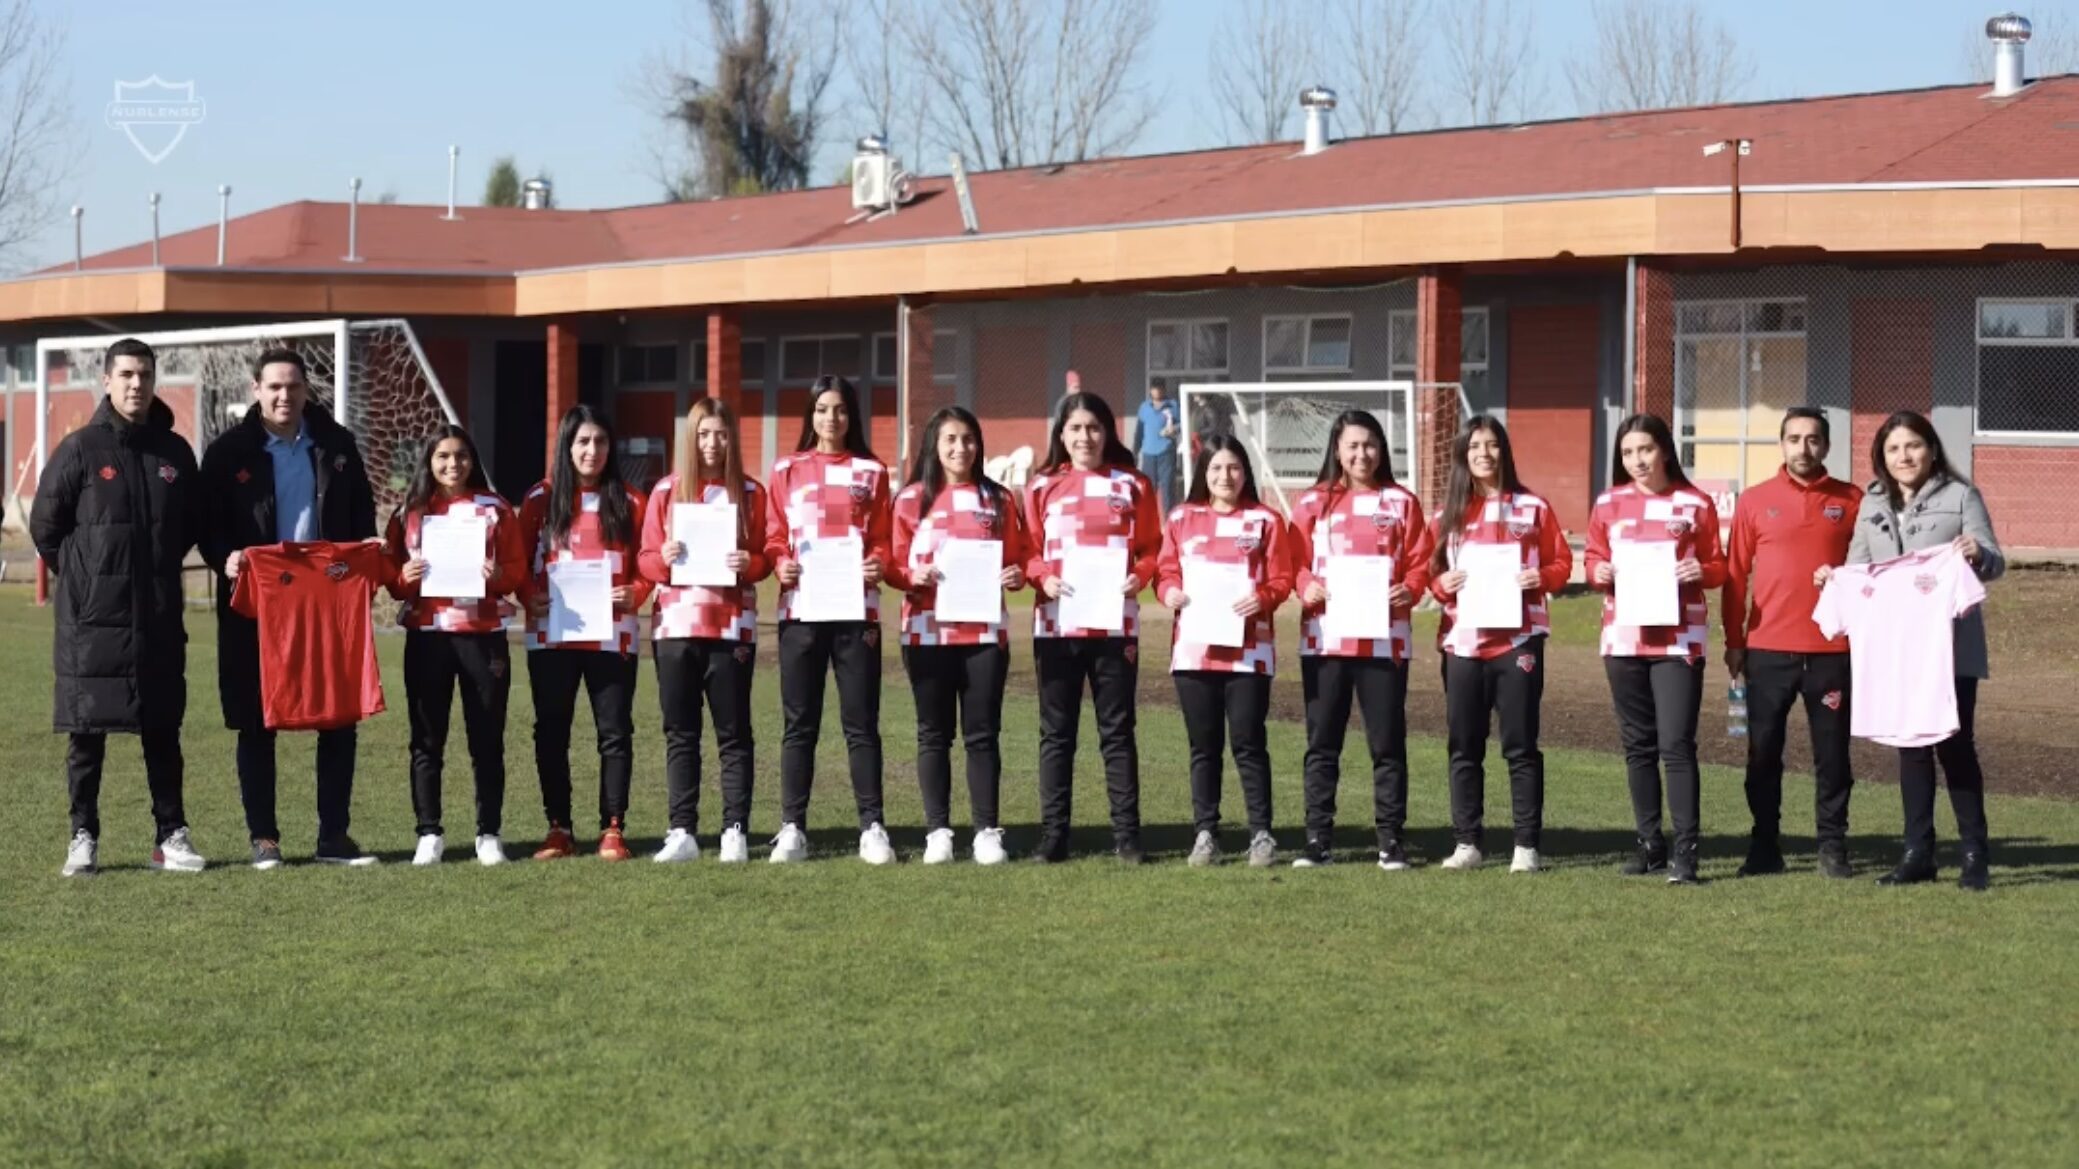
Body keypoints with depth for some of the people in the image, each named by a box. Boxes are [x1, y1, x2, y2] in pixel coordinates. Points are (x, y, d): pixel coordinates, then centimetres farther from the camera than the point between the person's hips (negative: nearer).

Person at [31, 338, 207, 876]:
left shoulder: (175, 452, 6)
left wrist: (158, 569, 9)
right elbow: (45, 524, 1)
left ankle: (171, 835, 12)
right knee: (86, 732, 2)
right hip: (91, 617, -3)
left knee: (163, 730, 6)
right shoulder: (80, 449, -4)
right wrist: (82, 577, 3)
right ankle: (83, 837, 9)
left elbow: (192, 524, 17)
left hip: (159, 618, 3)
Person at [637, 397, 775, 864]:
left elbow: (766, 558, 4)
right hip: (676, 625, 1)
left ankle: (735, 830, 3)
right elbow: (646, 559, 5)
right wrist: (664, 558, -16)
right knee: (680, 733, 4)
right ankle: (682, 831, 5)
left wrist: (749, 563, -17)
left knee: (733, 732, 1)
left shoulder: (750, 492, 4)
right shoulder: (667, 491, 6)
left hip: (732, 626, -1)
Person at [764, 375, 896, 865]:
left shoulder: (871, 471, 9)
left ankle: (872, 828, 3)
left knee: (861, 723, 0)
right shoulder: (787, 471, 10)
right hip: (801, 610, 1)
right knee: (799, 724, 3)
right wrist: (781, 565, -12)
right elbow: (775, 539, 8)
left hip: (856, 610, -1)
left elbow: (882, 540, 7)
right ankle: (792, 829, 6)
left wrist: (877, 564, -13)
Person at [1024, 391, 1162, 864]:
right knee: (1056, 732, 4)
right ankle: (1053, 835, 8)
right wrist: (1042, 577, -12)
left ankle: (1126, 834, 6)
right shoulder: (1043, 487, 7)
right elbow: (1027, 552, 7)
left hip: (1115, 625, -1)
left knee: (1117, 731, 3)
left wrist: (1139, 575, -11)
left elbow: (1152, 548, 7)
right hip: (1056, 625, 1)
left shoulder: (1132, 486, 6)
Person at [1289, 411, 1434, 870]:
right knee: (1322, 743, 4)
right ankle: (1318, 839, 9)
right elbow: (1296, 561, 4)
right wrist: (1307, 587, -15)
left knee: (1387, 743, 2)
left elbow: (1420, 561, 3)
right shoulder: (1313, 503, 8)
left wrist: (1409, 589, -16)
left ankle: (1391, 840, 7)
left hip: (1384, 638, -1)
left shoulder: (1401, 502, 7)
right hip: (1325, 638, 1)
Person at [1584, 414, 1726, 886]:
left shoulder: (1695, 504, 0)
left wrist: (1702, 571, -16)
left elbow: (1718, 566, 5)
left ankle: (1685, 851, -9)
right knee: (1638, 745, 9)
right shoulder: (1609, 504, 7)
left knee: (1676, 744, -9)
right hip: (1624, 638, 4)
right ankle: (1650, 843, 18)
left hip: (1679, 639, -4)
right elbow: (1593, 557, 14)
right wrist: (1599, 572, -8)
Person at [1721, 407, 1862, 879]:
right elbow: (1735, 574, 6)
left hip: (1832, 649, 0)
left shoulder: (1851, 501, 5)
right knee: (1763, 752, 4)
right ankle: (1764, 847, 11)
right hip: (1768, 649, 0)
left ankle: (1833, 846, 11)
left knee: (1832, 752, 4)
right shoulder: (1755, 501, 5)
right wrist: (1733, 641, 3)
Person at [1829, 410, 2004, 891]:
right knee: (1910, 745, 8)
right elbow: (1858, 566, 15)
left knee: (1954, 743, -4)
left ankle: (1975, 854, 2)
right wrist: (1833, 579, -6)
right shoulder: (1873, 504, 12)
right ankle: (1918, 852, 14)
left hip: (1951, 646, -4)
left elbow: (1994, 563, -4)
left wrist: (1979, 555, -26)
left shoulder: (1960, 496, 0)